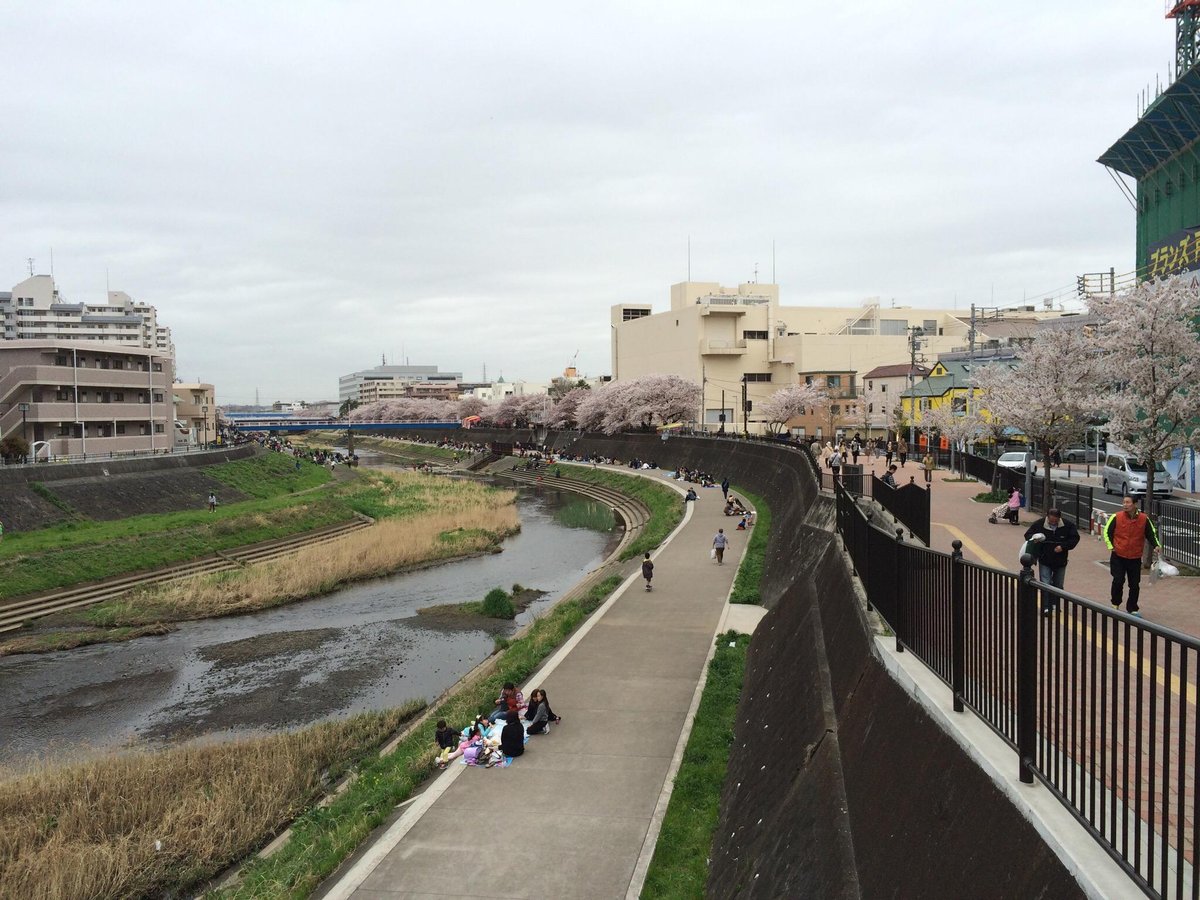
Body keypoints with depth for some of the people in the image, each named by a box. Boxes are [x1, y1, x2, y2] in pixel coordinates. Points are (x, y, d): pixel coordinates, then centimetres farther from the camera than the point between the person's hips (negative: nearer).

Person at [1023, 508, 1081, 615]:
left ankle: (1054, 605, 30)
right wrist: (1033, 538, -26)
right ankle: (1045, 608, -1)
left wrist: (1063, 546, -17)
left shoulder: (1068, 525, -10)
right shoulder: (1039, 524, -12)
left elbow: (1075, 538, -3)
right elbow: (1028, 534, -2)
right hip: (1045, 561, -2)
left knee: (1058, 585, 14)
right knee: (1045, 584, -7)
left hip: (1060, 562, 2)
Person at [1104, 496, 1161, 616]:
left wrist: (1156, 545, -8)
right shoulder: (1116, 517, -7)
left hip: (1135, 558, 2)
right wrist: (1110, 546, -8)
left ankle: (1132, 608, 20)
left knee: (1135, 584, 6)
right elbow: (1107, 531, 1)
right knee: (1118, 580, -9)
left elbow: (1151, 533, 7)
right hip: (1118, 556, -2)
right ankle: (1115, 604, 12)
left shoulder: (1144, 519, -3)